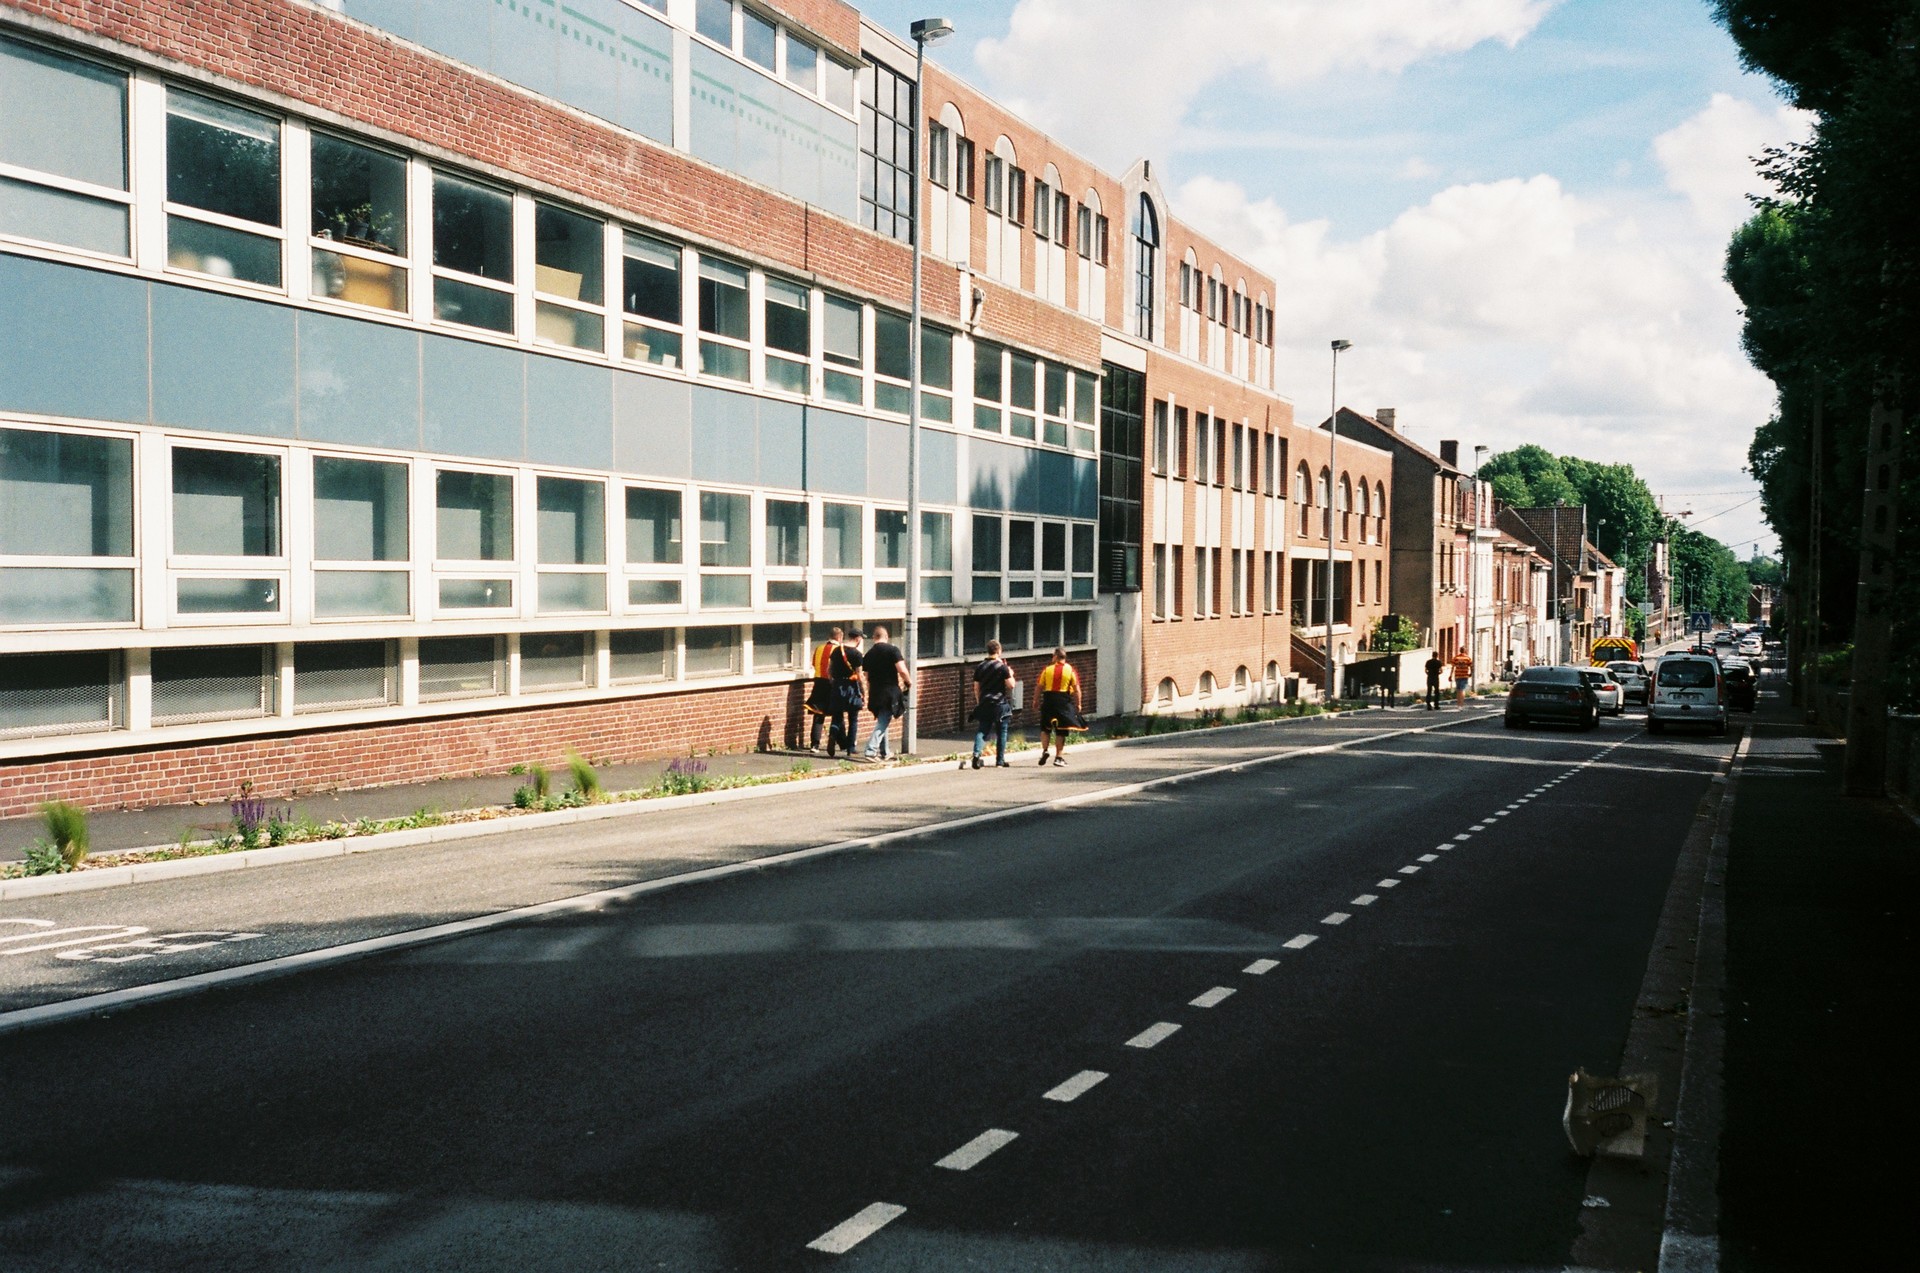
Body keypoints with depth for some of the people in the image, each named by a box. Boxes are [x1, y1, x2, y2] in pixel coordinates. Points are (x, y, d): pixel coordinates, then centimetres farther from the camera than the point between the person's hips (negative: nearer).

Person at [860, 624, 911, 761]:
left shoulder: (869, 654, 8)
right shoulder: (892, 649, -8)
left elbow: (866, 677, 12)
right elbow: (902, 670, -17)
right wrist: (909, 682, 0)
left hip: (875, 693, 6)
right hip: (890, 692, -6)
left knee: (882, 721, 20)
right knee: (883, 722, -3)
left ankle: (885, 752, 28)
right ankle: (871, 750, -14)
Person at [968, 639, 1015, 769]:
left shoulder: (980, 667, 6)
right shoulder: (1002, 667, -8)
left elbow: (976, 688, 11)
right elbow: (1010, 685, -8)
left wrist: (979, 702, 22)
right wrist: (1011, 674, 10)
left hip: (984, 704, 3)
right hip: (1000, 704, -3)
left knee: (981, 730, 5)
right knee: (1001, 733, 6)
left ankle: (976, 752, -20)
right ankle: (1000, 762, 9)